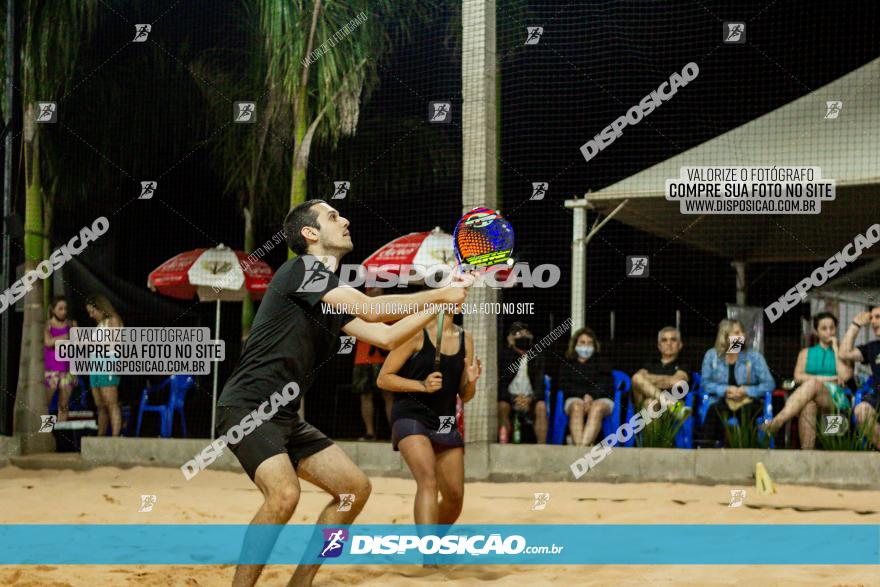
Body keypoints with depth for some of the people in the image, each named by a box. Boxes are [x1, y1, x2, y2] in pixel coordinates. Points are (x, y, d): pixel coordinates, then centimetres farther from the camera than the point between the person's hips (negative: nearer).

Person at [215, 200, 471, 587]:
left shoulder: (335, 300, 16)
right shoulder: (300, 268, -11)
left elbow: (387, 337, 14)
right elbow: (372, 309, -18)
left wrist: (443, 300, 10)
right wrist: (440, 295, -11)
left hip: (284, 416, 10)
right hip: (246, 407, -10)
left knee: (355, 488, 6)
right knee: (284, 493, -30)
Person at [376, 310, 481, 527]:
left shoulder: (465, 339, 10)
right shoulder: (417, 333, -6)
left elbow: (465, 396, 15)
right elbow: (384, 378, -6)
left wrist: (471, 381, -8)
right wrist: (422, 385, -18)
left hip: (445, 423, 6)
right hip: (411, 417, -6)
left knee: (454, 497, 7)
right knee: (428, 481, -27)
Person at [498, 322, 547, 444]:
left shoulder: (537, 359, 8)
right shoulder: (503, 356, 2)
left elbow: (540, 385, -2)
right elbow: (500, 385, -7)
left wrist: (530, 399, -25)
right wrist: (516, 399, -25)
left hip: (530, 399, 1)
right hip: (510, 398, -1)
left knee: (541, 406, -31)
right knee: (502, 406, -34)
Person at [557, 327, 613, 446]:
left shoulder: (600, 361, 23)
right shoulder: (567, 364, 23)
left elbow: (607, 384, 8)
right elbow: (565, 387, 8)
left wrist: (591, 396, -10)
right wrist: (584, 395, -9)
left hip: (601, 399, 0)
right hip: (576, 398, 0)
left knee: (597, 408, -37)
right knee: (577, 406, -37)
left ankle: (584, 445, -57)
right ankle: (578, 447, -58)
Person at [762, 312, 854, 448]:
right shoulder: (806, 353, 26)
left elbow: (845, 376, -1)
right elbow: (798, 377, 7)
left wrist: (835, 348, 6)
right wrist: (827, 378, -4)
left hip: (836, 400, -1)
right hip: (809, 397, 1)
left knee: (812, 383, -37)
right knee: (808, 407, -40)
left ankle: (777, 421, -54)